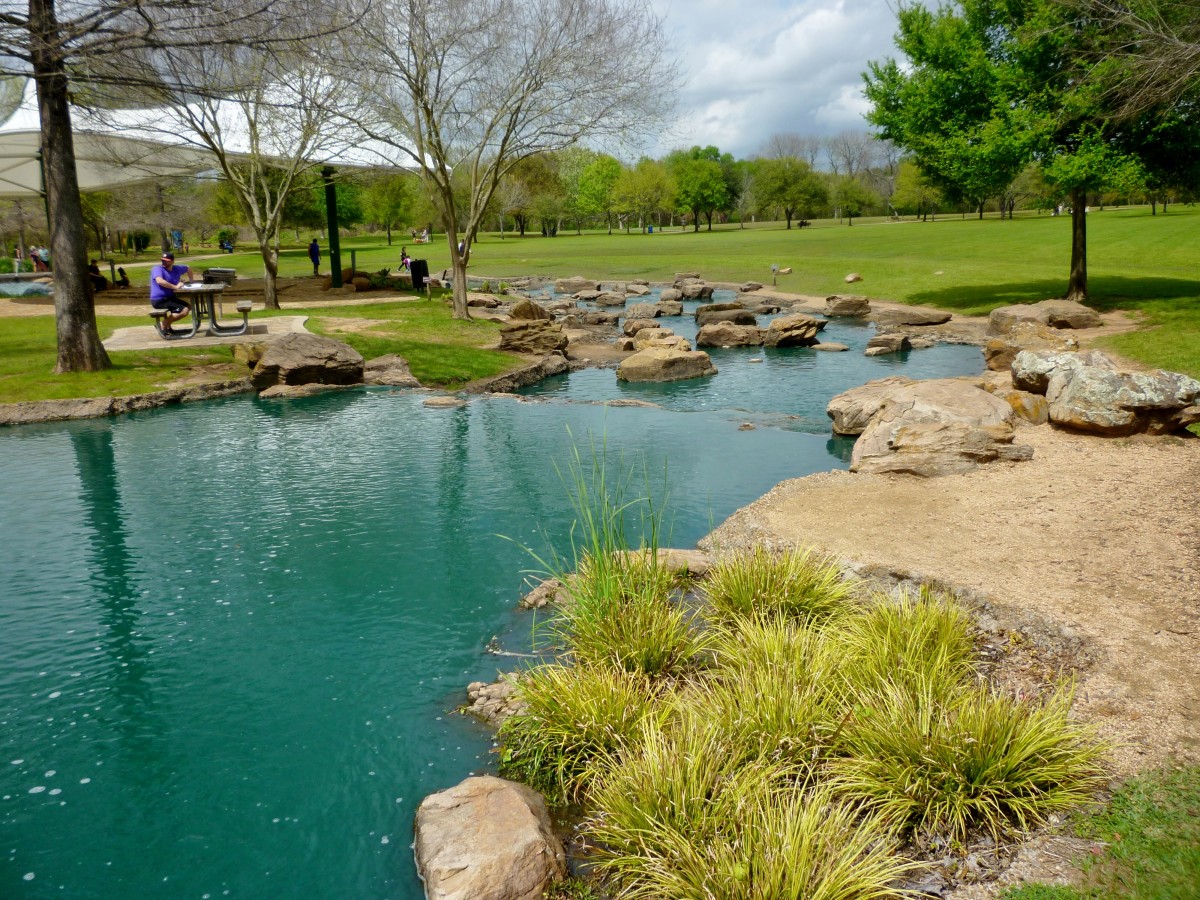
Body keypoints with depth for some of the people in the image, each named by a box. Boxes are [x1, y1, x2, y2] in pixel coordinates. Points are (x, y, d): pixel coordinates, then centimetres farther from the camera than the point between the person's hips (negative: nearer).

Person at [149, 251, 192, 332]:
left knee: (189, 307, 19)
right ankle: (164, 325, -3)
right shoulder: (157, 269, -14)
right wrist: (175, 287, -32)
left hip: (170, 297, 9)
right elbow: (159, 281, -35)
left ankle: (167, 323, 14)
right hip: (159, 300, -9)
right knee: (184, 311, -21)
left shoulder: (177, 269, 7)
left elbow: (188, 269, 28)